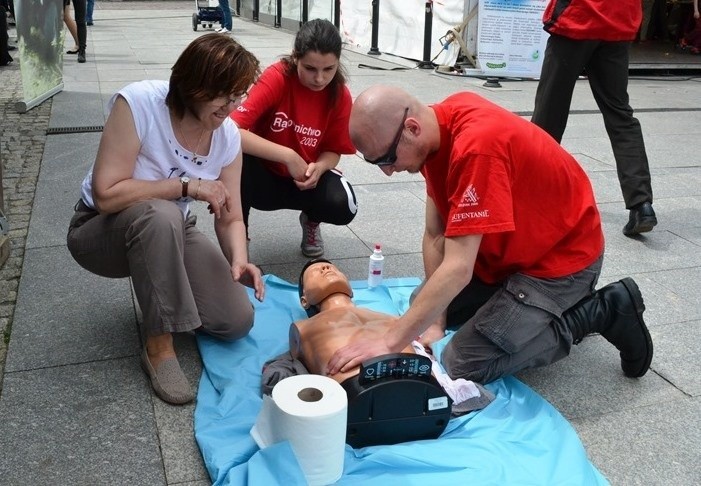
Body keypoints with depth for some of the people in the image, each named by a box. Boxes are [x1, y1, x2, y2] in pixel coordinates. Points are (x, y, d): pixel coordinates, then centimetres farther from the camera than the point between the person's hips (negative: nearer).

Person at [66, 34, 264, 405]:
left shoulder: (227, 135, -12)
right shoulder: (138, 103, -27)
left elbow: (230, 218, -9)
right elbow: (106, 195, -30)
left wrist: (239, 260, -28)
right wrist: (186, 186, -32)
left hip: (171, 234, 4)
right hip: (102, 231, -4)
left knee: (237, 320, -13)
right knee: (161, 214, -41)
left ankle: (163, 294, 18)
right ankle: (158, 345, -24)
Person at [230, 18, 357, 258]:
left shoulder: (340, 95, -12)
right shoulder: (276, 78, -24)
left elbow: (333, 150, -1)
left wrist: (319, 167, -26)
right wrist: (288, 156, -36)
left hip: (305, 178, 3)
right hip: (263, 176, -2)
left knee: (343, 205, -28)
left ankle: (311, 220, 13)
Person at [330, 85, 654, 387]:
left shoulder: (476, 146, -34)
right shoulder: (437, 125, -7)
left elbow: (457, 270, -35)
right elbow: (435, 236, -4)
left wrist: (389, 343, -31)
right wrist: (435, 322, -6)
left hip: (562, 255, -9)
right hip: (510, 248, 9)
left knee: (465, 364, -13)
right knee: (426, 307, 15)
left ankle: (603, 311, -1)